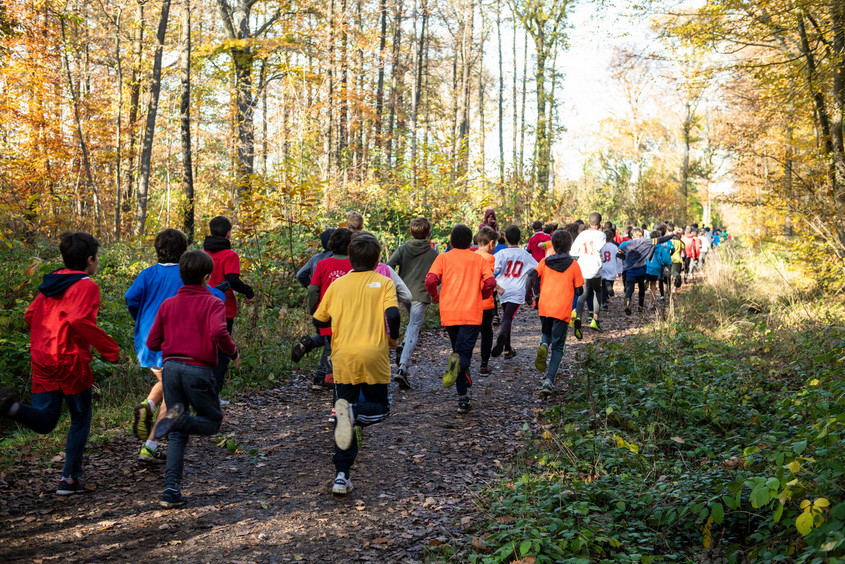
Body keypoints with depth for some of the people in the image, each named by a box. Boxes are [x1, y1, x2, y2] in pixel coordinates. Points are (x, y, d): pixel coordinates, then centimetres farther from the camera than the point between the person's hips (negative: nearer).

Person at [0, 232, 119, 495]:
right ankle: (70, 479, 13)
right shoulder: (86, 285, -11)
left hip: (42, 359, 7)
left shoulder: (51, 283, 14)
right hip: (71, 358, -7)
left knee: (44, 422, 10)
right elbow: (80, 319, -25)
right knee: (80, 420, 10)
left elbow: (30, 314, 16)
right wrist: (109, 348, -20)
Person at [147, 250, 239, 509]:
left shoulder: (168, 304, 12)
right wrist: (233, 353, -4)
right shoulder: (213, 303, -2)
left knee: (178, 434, 10)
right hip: (199, 370, -5)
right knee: (212, 421, 15)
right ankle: (180, 418, -18)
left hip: (171, 367, 5)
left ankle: (171, 490, 1)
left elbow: (152, 342, 11)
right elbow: (218, 332, -21)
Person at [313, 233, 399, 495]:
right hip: (374, 358, -2)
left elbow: (318, 320, 12)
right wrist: (392, 337, 4)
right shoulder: (383, 282, 1)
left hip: (343, 358, 2)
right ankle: (354, 412, -20)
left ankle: (342, 476, 3)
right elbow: (392, 314, -15)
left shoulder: (337, 285, 8)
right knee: (380, 408, 16)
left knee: (343, 419, 11)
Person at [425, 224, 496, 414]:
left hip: (449, 313, 1)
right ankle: (458, 363, -41)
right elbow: (490, 283, -4)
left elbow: (430, 280, -9)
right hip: (472, 313, -1)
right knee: (464, 353, -2)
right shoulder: (479, 259, 8)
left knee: (458, 350, 17)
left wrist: (434, 296, 11)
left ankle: (463, 399, 15)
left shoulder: (443, 258, 5)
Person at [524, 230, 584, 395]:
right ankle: (549, 381, -9)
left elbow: (531, 276, -7)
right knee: (557, 347, 4)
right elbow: (579, 291, 2)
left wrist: (529, 296, 3)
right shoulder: (573, 265, 2)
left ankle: (543, 346, -6)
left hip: (544, 307, 2)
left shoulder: (545, 261, 7)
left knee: (547, 332, 29)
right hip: (562, 310, -2)